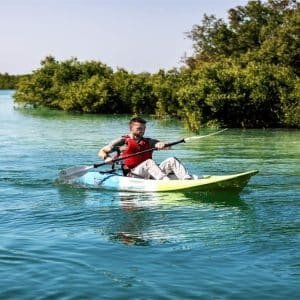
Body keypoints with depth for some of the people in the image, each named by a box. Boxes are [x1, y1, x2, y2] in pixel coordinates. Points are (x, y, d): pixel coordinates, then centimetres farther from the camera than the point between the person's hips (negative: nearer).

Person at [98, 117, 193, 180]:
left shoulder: (148, 142, 21)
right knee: (149, 162, -33)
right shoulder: (123, 141, 9)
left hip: (149, 175, 5)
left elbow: (168, 146, 8)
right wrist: (107, 158, -16)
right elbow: (102, 152, 7)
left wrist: (162, 145, -16)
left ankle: (188, 179, -37)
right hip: (132, 175, -5)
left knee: (171, 160, -14)